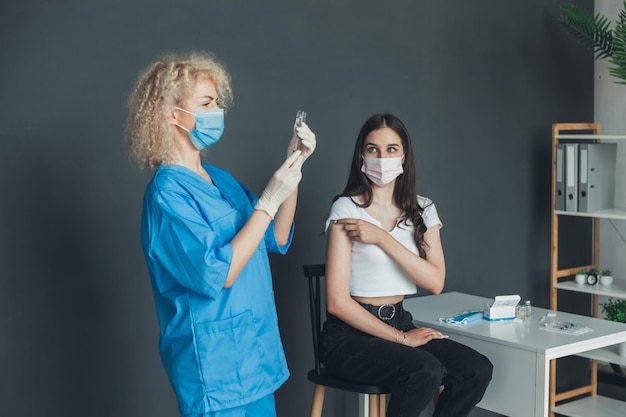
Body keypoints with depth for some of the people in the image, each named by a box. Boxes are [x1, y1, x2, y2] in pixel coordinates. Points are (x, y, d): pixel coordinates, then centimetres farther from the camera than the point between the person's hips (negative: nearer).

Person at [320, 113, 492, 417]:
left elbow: (435, 283, -6)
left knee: (478, 370, -16)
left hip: (399, 322, 6)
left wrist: (382, 238, -15)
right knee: (426, 370, -31)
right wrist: (400, 338, -13)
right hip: (351, 334, -5)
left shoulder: (421, 210, 8)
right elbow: (337, 301, -13)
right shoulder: (347, 209, -8)